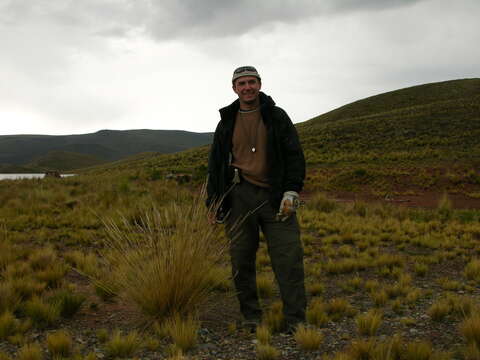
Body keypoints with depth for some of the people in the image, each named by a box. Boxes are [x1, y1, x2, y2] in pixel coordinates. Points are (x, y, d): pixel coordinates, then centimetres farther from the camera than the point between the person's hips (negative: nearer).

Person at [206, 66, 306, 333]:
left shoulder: (277, 116, 6)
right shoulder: (227, 122, 13)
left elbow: (294, 156, 0)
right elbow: (215, 164, 16)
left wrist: (291, 192, -11)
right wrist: (214, 202, 11)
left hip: (275, 197, -2)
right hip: (240, 197, 2)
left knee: (288, 256, -6)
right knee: (242, 260, 4)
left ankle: (295, 320, 0)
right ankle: (252, 318, 17)